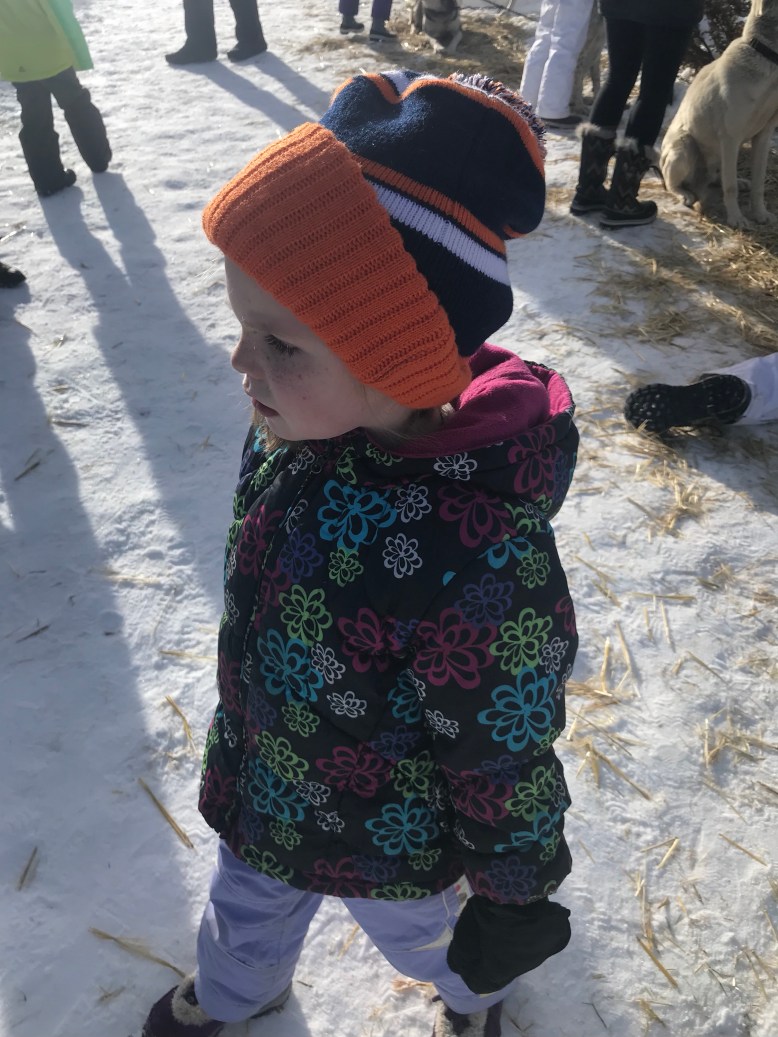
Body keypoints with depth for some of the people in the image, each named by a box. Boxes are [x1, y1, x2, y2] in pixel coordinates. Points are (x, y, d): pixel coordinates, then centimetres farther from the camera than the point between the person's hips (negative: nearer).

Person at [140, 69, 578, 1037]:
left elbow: (509, 765, -26)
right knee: (244, 911, 33)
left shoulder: (481, 566, -42)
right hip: (260, 792, 6)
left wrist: (512, 903, -9)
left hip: (389, 845, -5)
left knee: (421, 938, 29)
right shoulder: (292, 436, -20)